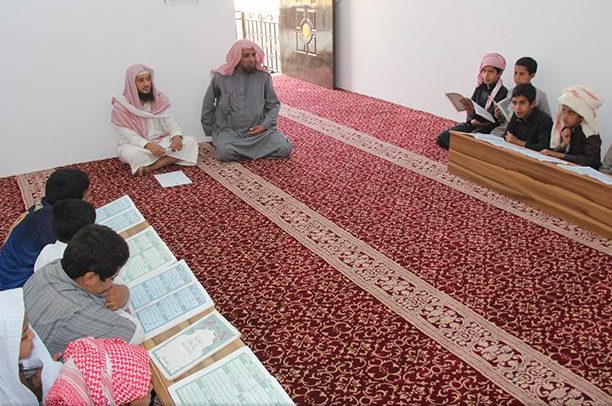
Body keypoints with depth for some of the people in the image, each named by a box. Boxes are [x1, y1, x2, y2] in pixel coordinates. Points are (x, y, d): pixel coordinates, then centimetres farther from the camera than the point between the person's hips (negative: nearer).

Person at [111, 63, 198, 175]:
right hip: (135, 145, -5)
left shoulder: (159, 98, -1)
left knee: (190, 142, -19)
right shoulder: (121, 105, -13)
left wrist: (177, 136, -27)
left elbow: (170, 121, -4)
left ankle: (150, 167, -24)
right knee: (135, 154, -40)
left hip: (160, 141, 5)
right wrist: (149, 145, -34)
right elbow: (127, 135, -18)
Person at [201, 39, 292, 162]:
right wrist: (212, 132, 11)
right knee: (225, 151, -34)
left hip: (258, 130, 2)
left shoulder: (263, 76, 0)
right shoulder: (221, 77, -3)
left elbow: (274, 104, 9)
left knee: (284, 148, -21)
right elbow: (207, 106, 9)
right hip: (229, 131, -2)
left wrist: (265, 125, -8)